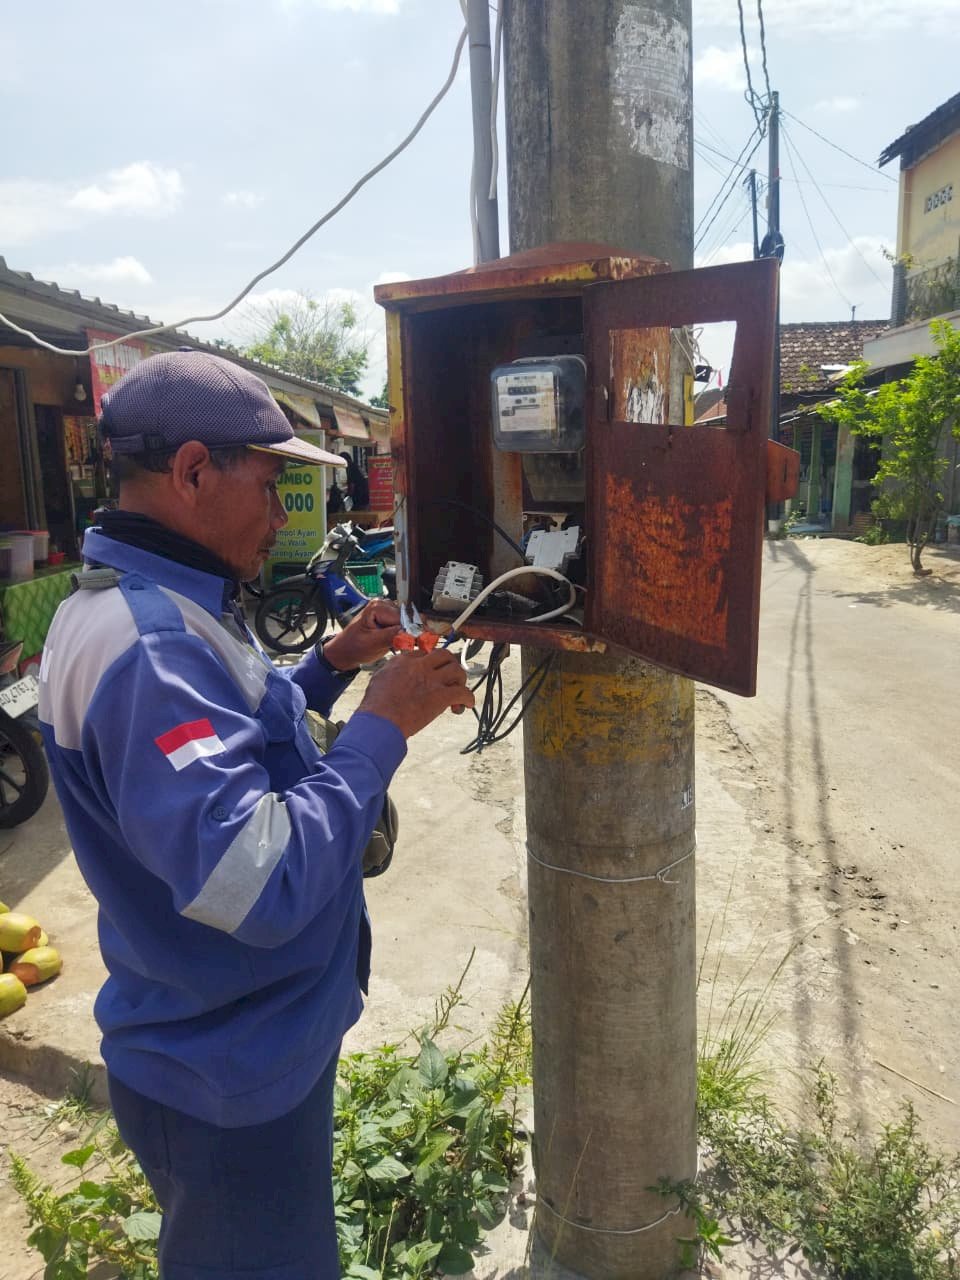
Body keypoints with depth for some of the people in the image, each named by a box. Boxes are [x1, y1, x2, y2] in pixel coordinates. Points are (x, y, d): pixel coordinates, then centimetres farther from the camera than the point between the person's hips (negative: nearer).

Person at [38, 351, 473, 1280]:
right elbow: (257, 885, -37)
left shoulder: (165, 610, 3)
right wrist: (382, 725, -27)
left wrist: (331, 664, 3)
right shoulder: (147, 645, -30)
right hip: (230, 1088, -9)